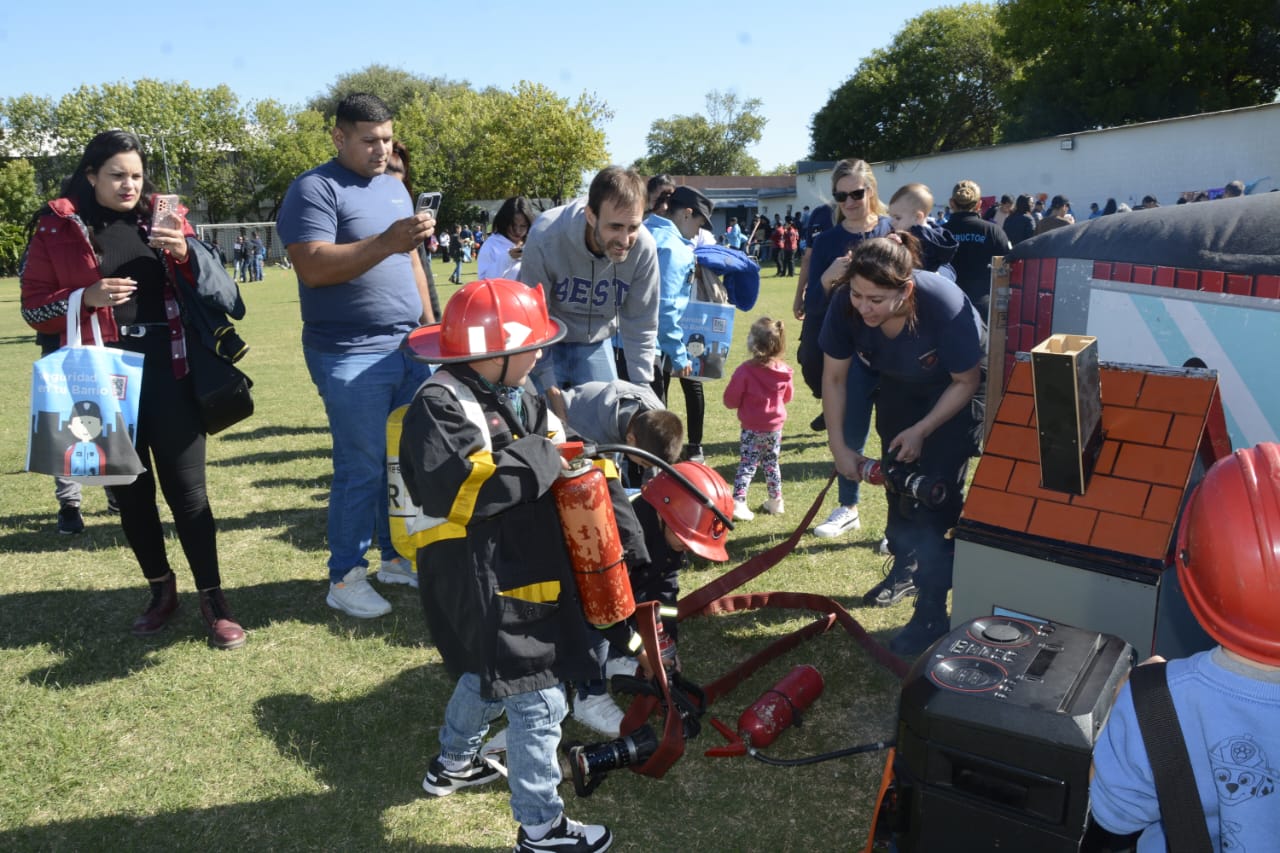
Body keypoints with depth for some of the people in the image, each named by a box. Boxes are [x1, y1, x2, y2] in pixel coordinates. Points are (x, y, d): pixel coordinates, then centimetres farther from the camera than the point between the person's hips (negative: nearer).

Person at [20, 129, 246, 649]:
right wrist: (86, 297, -15)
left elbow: (214, 283, 5)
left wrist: (186, 251, -14)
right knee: (129, 490, 10)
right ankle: (161, 590, 26)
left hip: (166, 372, 0)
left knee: (186, 488, 0)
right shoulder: (57, 227, 2)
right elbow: (33, 306, 3)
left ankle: (212, 600, 7)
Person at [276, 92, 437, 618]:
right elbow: (313, 267, -20)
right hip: (352, 356, -7)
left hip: (410, 348, 7)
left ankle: (396, 555, 27)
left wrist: (431, 326, 18)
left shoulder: (394, 187, 16)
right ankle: (345, 578, 12)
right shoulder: (315, 189, -7)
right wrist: (386, 242, -27)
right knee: (363, 468, -3)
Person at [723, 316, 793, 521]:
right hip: (775, 427, 4)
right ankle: (776, 501, 27)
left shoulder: (746, 370, -20)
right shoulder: (784, 370, -5)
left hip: (752, 429, -4)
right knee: (772, 463, 19)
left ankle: (738, 502, -9)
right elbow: (787, 397, 11)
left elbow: (730, 400, -12)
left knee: (746, 465, 2)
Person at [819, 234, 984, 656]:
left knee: (936, 494, -11)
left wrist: (922, 430, -22)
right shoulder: (845, 304, -29)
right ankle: (904, 569, 40)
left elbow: (966, 381, -22)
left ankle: (932, 613, -2)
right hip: (899, 388, 5)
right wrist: (839, 446, -15)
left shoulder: (945, 306, -40)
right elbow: (834, 378, -14)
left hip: (955, 392, -4)